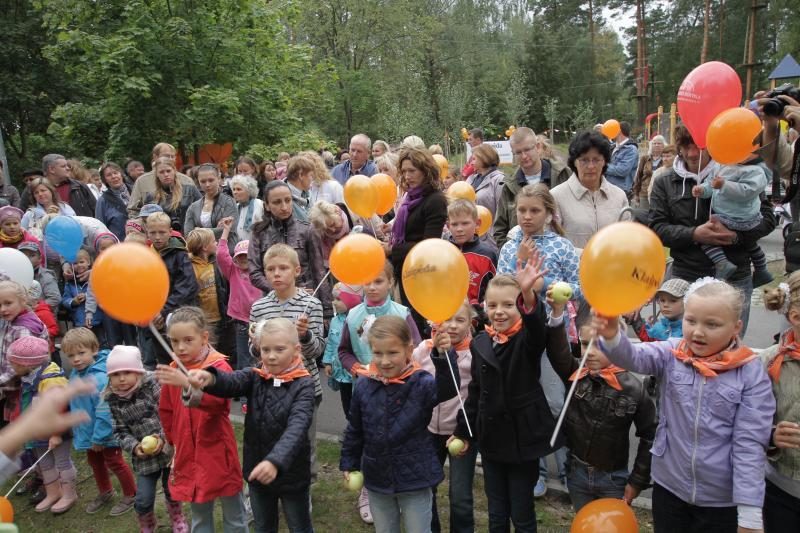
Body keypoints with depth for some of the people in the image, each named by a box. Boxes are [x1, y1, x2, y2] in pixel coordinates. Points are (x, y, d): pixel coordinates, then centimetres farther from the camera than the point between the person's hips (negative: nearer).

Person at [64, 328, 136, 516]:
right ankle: (104, 492, 48)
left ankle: (131, 495, 30)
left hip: (106, 435, -8)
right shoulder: (75, 375, -5)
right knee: (95, 462, 25)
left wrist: (99, 437, -24)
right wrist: (77, 430, 14)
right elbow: (74, 405, 9)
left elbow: (104, 412, -30)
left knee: (115, 463, 10)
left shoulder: (100, 378, -32)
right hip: (87, 432, 8)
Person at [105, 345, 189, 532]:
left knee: (171, 490, 14)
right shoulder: (112, 401, -2)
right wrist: (134, 446, -16)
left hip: (169, 447, -2)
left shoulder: (152, 385, -11)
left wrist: (163, 438, -22)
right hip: (144, 456, 2)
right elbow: (120, 432, 1)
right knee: (143, 500, 1)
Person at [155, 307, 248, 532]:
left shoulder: (219, 367, -17)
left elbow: (216, 399, -37)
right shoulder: (172, 371, 0)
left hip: (218, 454, -5)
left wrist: (188, 384, -53)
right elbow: (166, 411, 14)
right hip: (188, 455, 5)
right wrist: (175, 439, 11)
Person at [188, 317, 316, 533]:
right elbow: (231, 382, -27)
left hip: (291, 473, -4)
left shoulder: (303, 385, -18)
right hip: (257, 471, 4)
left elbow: (297, 427, -31)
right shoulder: (255, 377, -5)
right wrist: (210, 378, -50)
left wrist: (276, 461, -47)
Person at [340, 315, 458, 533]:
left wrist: (443, 355, -54)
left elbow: (447, 388, -38)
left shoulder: (420, 383, -17)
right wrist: (349, 463, 10)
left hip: (415, 477, -3)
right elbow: (354, 430, 6)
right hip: (377, 478, 4)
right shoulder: (363, 386, -7)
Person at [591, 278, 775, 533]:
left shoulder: (751, 373, -12)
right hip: (668, 488, 2)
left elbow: (750, 444, -12)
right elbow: (634, 357, -25)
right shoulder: (671, 354, -6)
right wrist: (611, 336, -47)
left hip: (722, 500, -2)